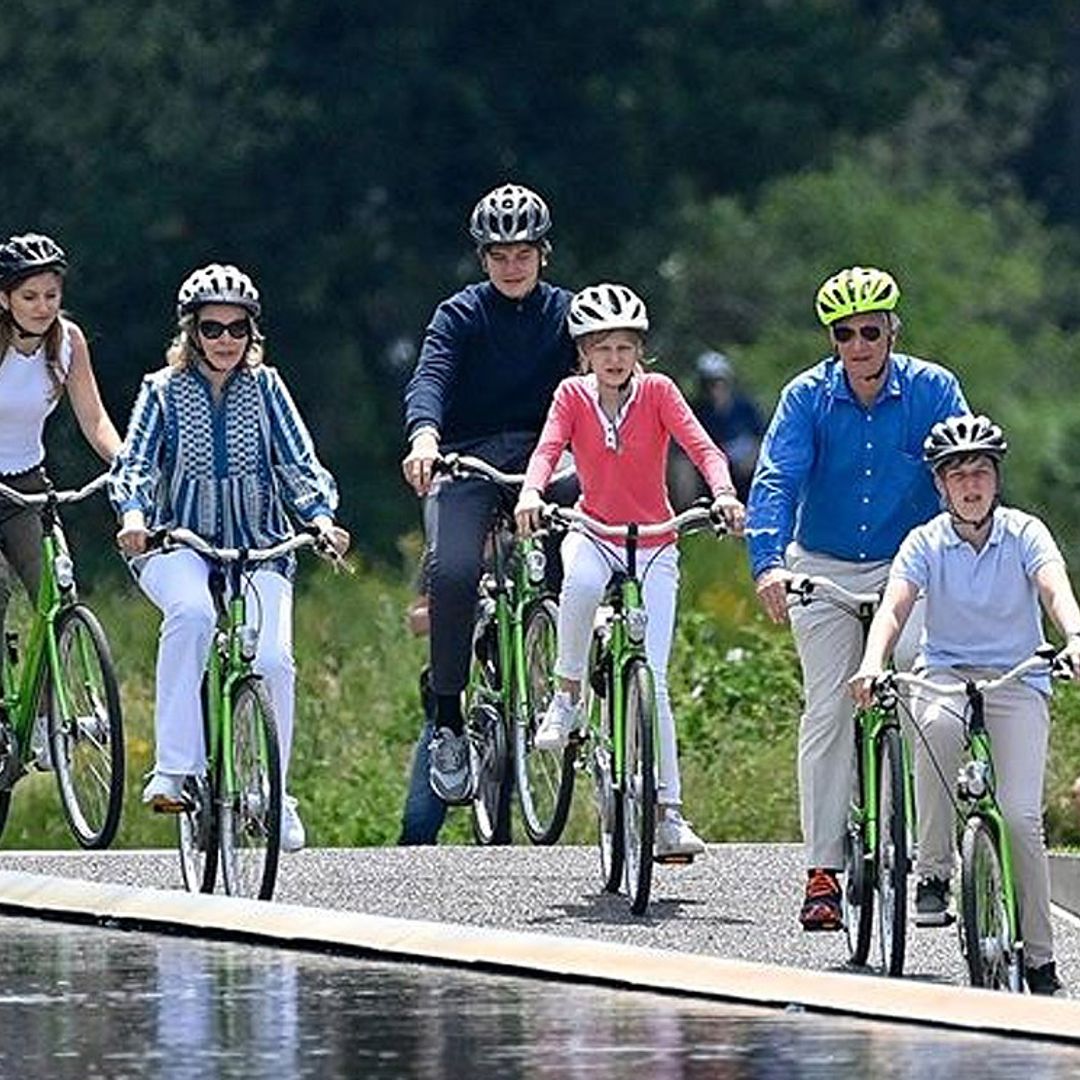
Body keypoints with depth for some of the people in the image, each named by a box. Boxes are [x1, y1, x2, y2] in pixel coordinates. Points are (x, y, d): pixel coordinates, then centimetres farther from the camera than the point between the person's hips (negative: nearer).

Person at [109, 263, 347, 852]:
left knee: (272, 660, -21)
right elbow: (133, 462, -9)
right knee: (192, 613, -36)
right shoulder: (164, 391, 1)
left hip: (258, 547, 2)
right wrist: (133, 514, -31)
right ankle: (174, 769, -33)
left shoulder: (264, 389, 5)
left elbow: (301, 465, -1)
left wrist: (322, 517, -21)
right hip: (177, 545, -2)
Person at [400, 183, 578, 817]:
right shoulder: (461, 315, 0)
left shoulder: (565, 313, 7)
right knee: (452, 569, -27)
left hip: (540, 455, 2)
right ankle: (448, 723, -16)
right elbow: (431, 378, -17)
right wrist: (424, 435, -39)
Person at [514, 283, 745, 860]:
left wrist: (723, 493, -39)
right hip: (594, 534, 0)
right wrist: (531, 493, -42)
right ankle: (566, 697, -17)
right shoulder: (573, 396, -5)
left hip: (654, 546, 0)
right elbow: (547, 448, -20)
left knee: (652, 680, -7)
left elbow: (700, 445, -19)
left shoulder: (656, 391, -7)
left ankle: (669, 812, 0)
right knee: (580, 583, -39)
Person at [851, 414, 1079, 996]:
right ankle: (934, 874, -25)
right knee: (937, 726, -37)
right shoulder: (926, 542, -1)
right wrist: (872, 664, -35)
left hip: (1017, 683, 0)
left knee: (1020, 817, -15)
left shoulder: (1023, 533, -3)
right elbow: (894, 606, -14)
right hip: (947, 675, 0)